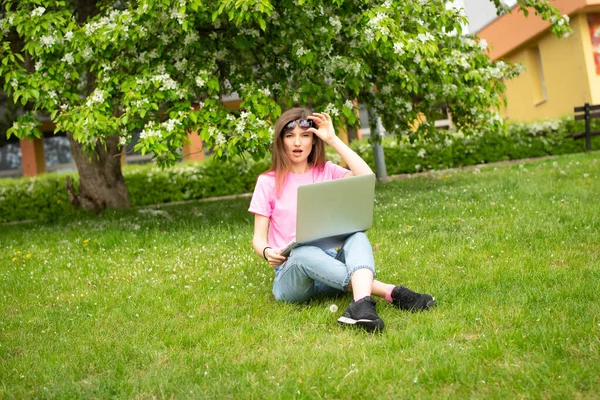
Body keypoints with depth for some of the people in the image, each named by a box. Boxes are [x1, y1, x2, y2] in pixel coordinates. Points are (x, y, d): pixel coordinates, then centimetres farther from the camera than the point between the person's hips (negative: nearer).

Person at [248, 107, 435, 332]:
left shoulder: (326, 172, 10)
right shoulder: (268, 182, 5)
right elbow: (258, 239, 2)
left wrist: (333, 140, -6)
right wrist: (268, 252, -22)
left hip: (330, 263, 2)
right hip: (291, 272, -2)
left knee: (357, 237, -28)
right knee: (303, 253, -36)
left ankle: (362, 303, -57)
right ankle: (390, 292, -43)